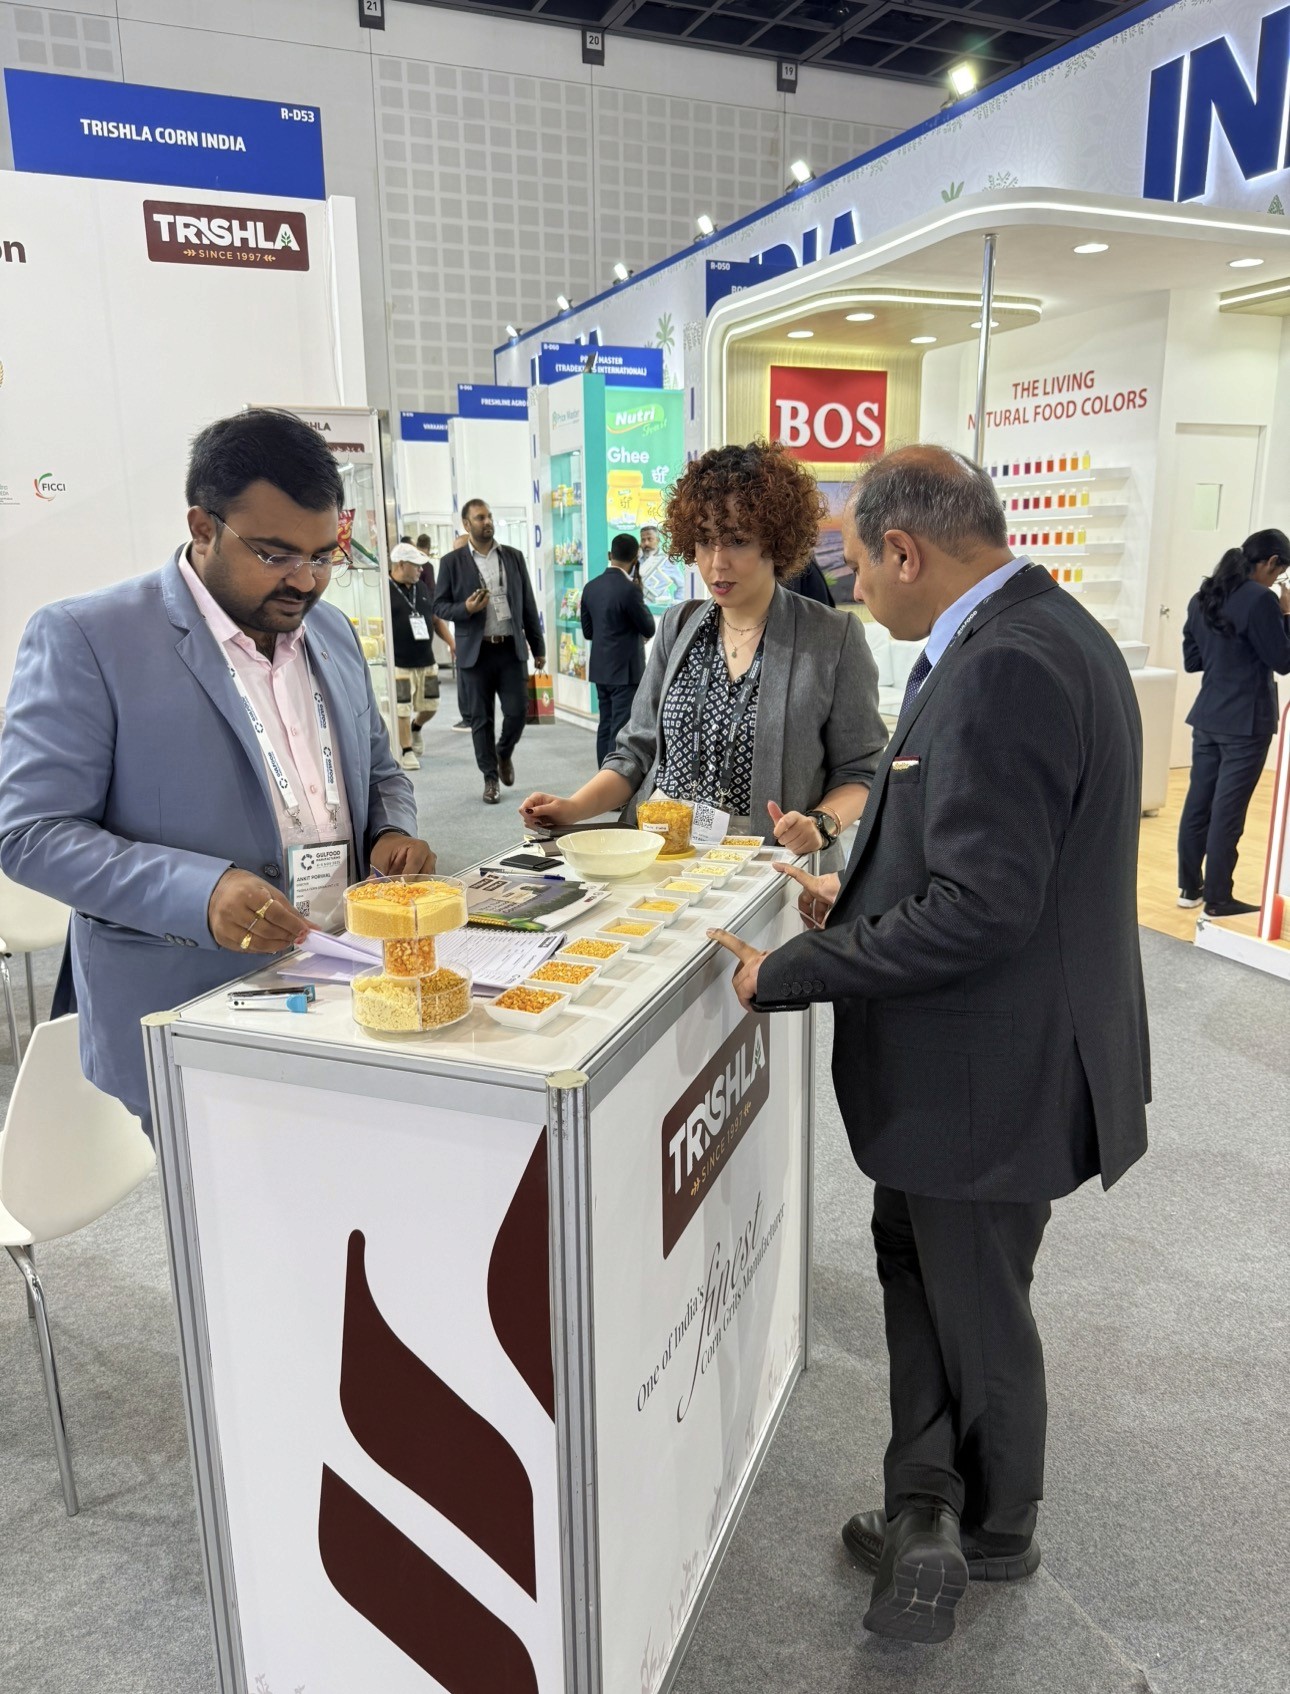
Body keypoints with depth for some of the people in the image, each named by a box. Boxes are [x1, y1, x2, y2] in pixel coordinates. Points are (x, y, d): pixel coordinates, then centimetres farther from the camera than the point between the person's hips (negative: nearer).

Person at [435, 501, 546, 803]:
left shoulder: (513, 557, 9)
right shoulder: (452, 562, 2)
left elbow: (528, 604, 11)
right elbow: (439, 606, 3)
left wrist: (538, 647, 9)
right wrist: (465, 609, -17)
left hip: (511, 649, 2)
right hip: (476, 652, -2)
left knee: (517, 711, -2)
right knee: (481, 719, 4)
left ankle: (504, 754, 29)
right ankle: (490, 778, 16)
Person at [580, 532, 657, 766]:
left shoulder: (591, 587, 4)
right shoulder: (629, 589, -18)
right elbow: (649, 629, -8)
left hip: (601, 668, 7)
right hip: (626, 670, -7)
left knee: (606, 726, 14)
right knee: (622, 730, -4)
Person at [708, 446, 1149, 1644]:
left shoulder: (1004, 666, -27)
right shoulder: (1037, 632, 6)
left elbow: (979, 908, -29)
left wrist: (790, 974, -20)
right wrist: (860, 905, 12)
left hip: (989, 1072, -10)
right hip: (975, 1055, 10)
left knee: (976, 1312, 14)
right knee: (913, 1257, 22)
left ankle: (993, 1531, 40)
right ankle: (925, 1511, 36)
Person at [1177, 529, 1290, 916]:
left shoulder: (1202, 597, 8)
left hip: (1207, 717, 7)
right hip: (1246, 722, -7)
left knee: (1198, 803, 12)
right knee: (1228, 811, -1)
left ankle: (1189, 887, 21)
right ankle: (1217, 899, 6)